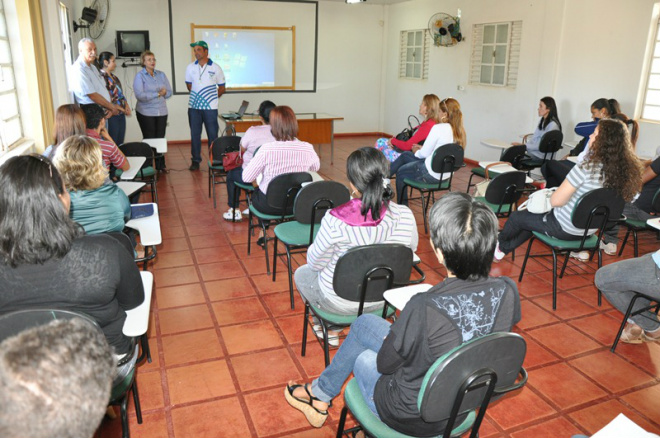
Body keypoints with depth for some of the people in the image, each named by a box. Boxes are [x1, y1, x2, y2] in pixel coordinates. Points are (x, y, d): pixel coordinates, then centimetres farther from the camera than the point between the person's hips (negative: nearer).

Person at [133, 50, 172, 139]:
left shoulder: (161, 74, 12)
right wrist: (157, 94, -11)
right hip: (146, 113, -4)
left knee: (160, 139, 2)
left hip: (162, 112, 4)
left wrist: (164, 92, -13)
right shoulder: (140, 76, -2)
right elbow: (139, 95, -13)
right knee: (149, 140, -3)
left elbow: (169, 92, 9)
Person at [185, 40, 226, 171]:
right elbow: (189, 85, 18)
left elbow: (222, 88, 5)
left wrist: (214, 97, -4)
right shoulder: (191, 67, 8)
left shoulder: (215, 68, 0)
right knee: (195, 134, 6)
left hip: (210, 107, -2)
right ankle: (195, 160, 15)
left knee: (212, 135, 1)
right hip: (193, 106, 3)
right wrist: (196, 96, 7)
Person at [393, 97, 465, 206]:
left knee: (400, 172, 20)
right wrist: (422, 149, 13)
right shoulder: (460, 131, 0)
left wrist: (417, 152, 7)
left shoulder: (439, 128, -23)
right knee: (405, 156, 22)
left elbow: (424, 153, -15)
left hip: (431, 174, -8)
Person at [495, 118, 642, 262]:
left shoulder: (587, 168, -27)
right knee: (535, 218, 29)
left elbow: (556, 201, -23)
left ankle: (500, 245, 41)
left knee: (516, 217, 17)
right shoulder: (625, 169, -7)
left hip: (565, 229, -7)